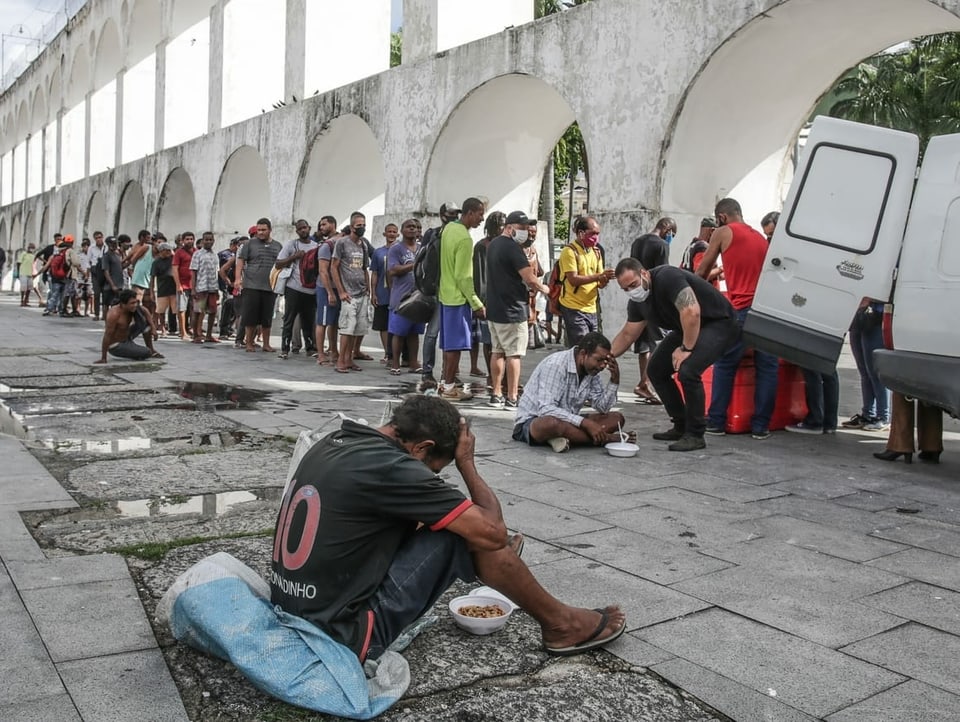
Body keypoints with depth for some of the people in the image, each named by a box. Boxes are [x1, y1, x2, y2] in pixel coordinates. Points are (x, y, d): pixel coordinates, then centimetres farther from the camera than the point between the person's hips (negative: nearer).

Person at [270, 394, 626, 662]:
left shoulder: (334, 443, 5)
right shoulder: (389, 467, -22)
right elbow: (493, 531, -16)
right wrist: (466, 462, -2)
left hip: (293, 614, 9)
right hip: (342, 636, -9)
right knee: (471, 533, -7)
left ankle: (495, 564, 43)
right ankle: (560, 624, 12)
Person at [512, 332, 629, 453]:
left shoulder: (591, 371, 1)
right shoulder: (555, 365, -24)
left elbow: (602, 408, 3)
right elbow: (546, 410, -33)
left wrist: (615, 380, -11)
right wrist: (586, 423, -35)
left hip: (566, 421, 8)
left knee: (616, 418, -5)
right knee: (552, 423, -43)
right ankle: (608, 438, -27)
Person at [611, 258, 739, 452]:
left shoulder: (667, 277, -26)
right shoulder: (637, 302, 2)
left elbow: (691, 312, -35)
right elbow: (627, 335, 12)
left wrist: (686, 349, -26)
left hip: (718, 324, -10)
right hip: (686, 328, 10)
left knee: (688, 370, -28)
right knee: (656, 370, 5)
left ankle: (695, 435, -13)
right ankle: (682, 427, 16)